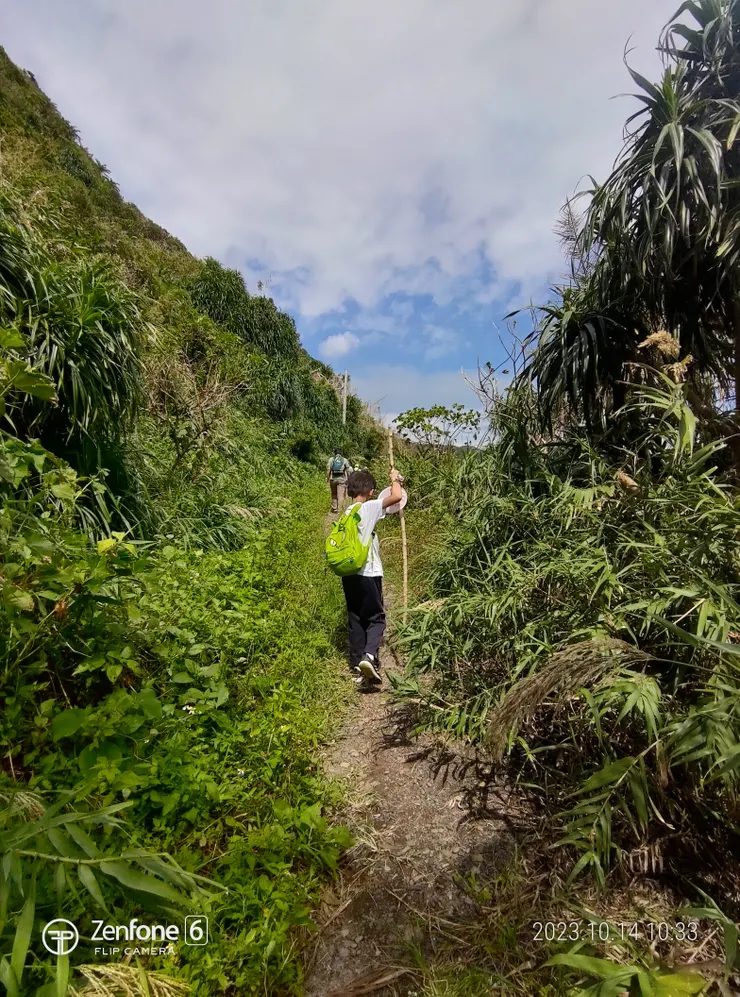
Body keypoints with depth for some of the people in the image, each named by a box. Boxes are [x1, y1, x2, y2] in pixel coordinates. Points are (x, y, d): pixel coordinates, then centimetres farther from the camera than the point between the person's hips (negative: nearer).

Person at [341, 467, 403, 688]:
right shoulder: (369, 507, -10)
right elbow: (396, 497, -12)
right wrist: (395, 479, 3)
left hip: (348, 574, 6)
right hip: (367, 574, -6)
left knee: (355, 619, 12)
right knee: (376, 617, 5)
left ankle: (357, 665, 18)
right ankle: (369, 656, -15)